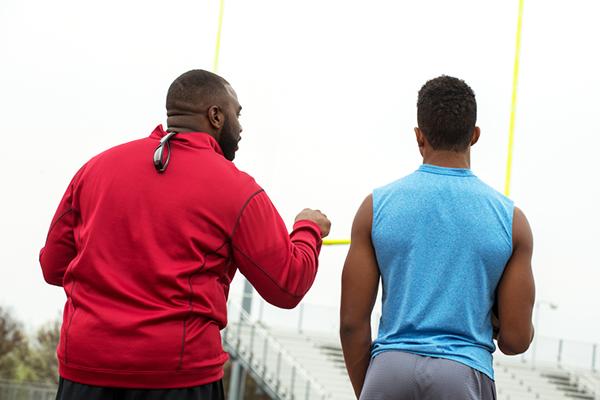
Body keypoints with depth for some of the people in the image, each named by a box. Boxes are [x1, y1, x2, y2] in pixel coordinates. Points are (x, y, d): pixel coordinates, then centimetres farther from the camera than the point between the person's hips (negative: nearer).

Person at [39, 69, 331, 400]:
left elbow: (54, 266, 13)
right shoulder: (235, 188, -3)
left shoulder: (97, 166, 7)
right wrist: (310, 228, 22)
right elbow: (288, 287, 3)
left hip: (84, 372, 3)